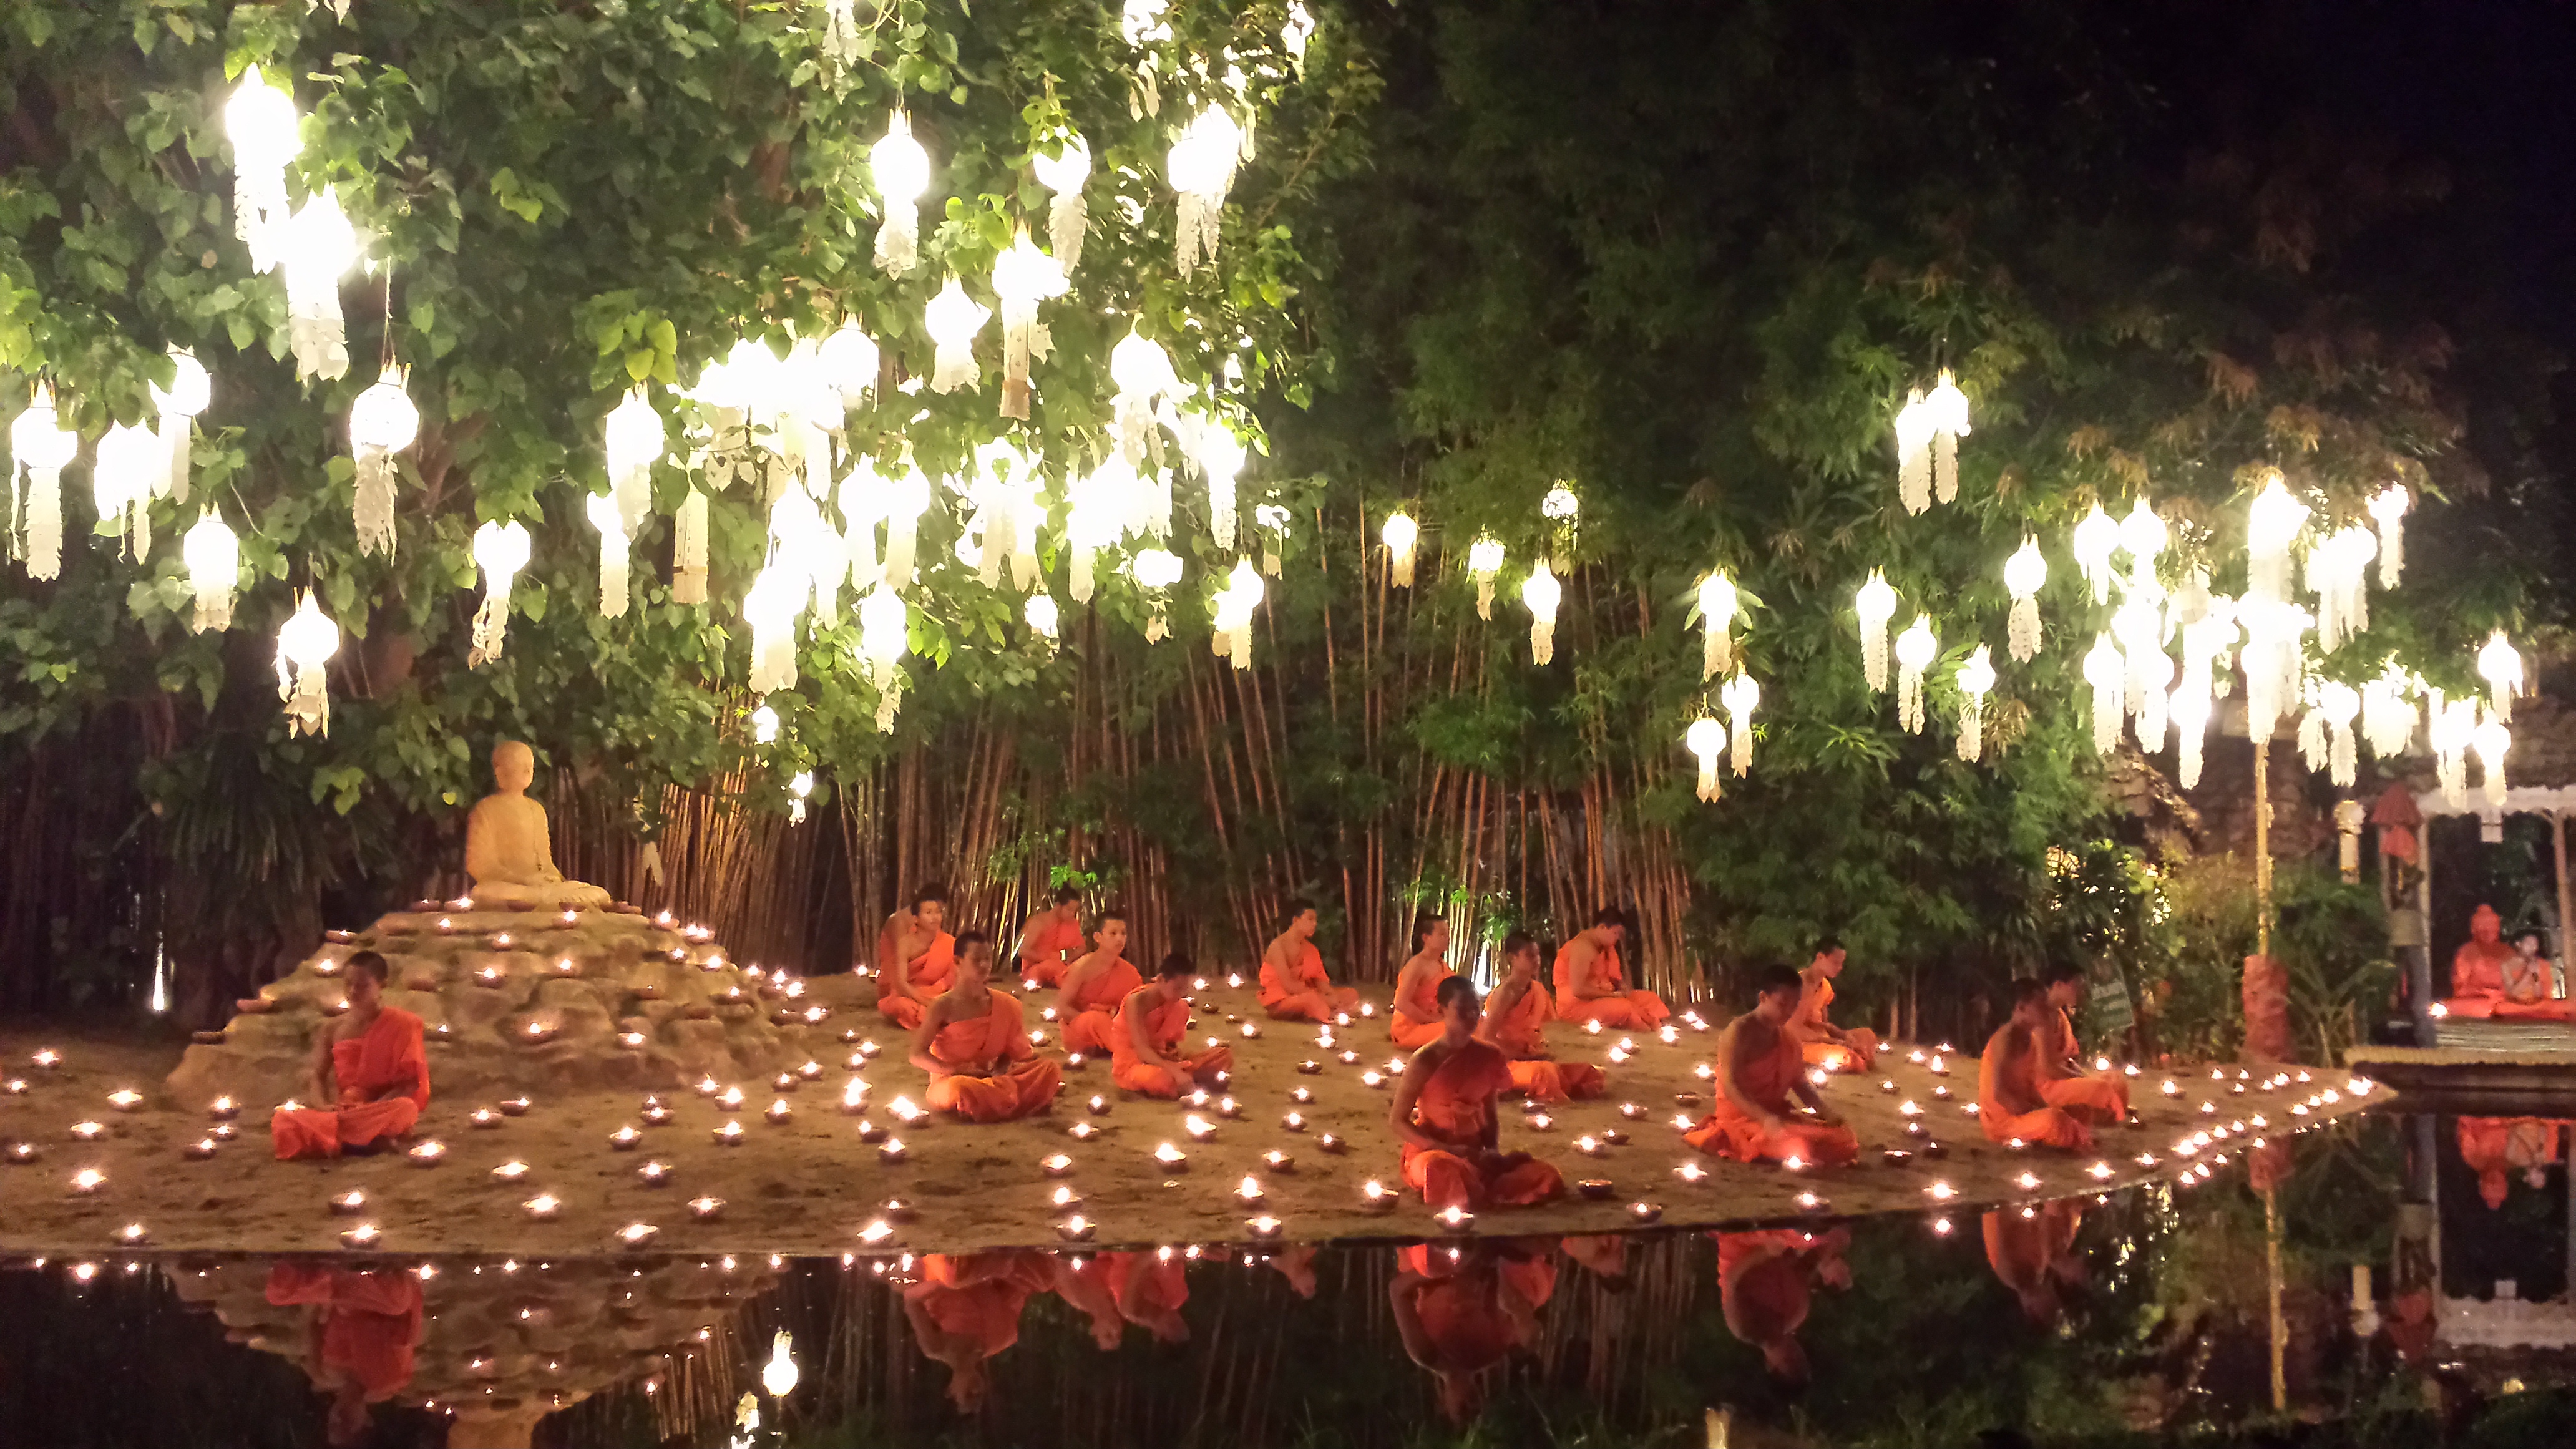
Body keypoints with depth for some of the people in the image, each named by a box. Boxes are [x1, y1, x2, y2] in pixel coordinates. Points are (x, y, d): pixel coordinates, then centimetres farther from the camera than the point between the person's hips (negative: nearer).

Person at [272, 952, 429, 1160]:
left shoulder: (400, 1025, 2)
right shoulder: (334, 1028, 12)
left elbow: (411, 1081, -4)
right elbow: (315, 1074, 10)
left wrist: (374, 1108, -17)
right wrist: (322, 1105, -12)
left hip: (382, 1110, -3)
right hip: (339, 1110, 3)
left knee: (405, 1109, -38)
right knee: (284, 1119, -24)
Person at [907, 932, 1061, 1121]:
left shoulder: (1002, 1004, 6)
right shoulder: (944, 1006, -8)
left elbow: (1010, 1050, 13)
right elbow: (917, 1055, -9)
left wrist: (1002, 1067, -11)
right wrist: (954, 1070, -21)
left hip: (990, 1080, 5)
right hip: (949, 1081, -4)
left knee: (1050, 1069, -12)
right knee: (959, 1088, -43)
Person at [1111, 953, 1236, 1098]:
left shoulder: (1177, 1005, 0)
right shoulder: (1136, 1002, -21)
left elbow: (1173, 1043, 7)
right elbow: (1142, 1050, -30)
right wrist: (1176, 1072, -41)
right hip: (1130, 1064, -7)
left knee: (1225, 1055, -6)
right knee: (1163, 1080, -44)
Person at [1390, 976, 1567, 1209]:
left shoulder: (1488, 1057, 6)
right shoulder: (1426, 1061, -11)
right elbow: (1397, 1121, -9)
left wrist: (1490, 1150, -5)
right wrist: (1448, 1149, -18)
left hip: (1476, 1156, 5)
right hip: (1431, 1153, -5)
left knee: (1547, 1178, -17)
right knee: (1439, 1171, -44)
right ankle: (1491, 1194, -18)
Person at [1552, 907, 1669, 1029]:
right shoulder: (1583, 947, -18)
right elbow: (1578, 990, -25)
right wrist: (1612, 994, -17)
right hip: (1577, 1005, -10)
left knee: (1650, 999, -3)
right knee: (1625, 1009, -33)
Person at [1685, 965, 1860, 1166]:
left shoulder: (1787, 1037, 12)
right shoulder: (1739, 1032, -13)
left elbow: (1799, 1082, 16)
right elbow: (1730, 1086, -22)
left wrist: (1823, 1110, -4)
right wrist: (1765, 1118, -36)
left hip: (1777, 1114, 9)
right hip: (1742, 1116, -9)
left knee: (1843, 1140, -3)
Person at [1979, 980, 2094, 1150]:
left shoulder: (2030, 1038, 11)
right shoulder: (2006, 1039, -18)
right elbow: (1999, 1093, -23)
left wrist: (2047, 1109, -1)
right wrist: (2034, 1114, -19)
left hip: (2023, 1112, 10)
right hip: (2001, 1118, -10)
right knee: (2053, 1120, -33)